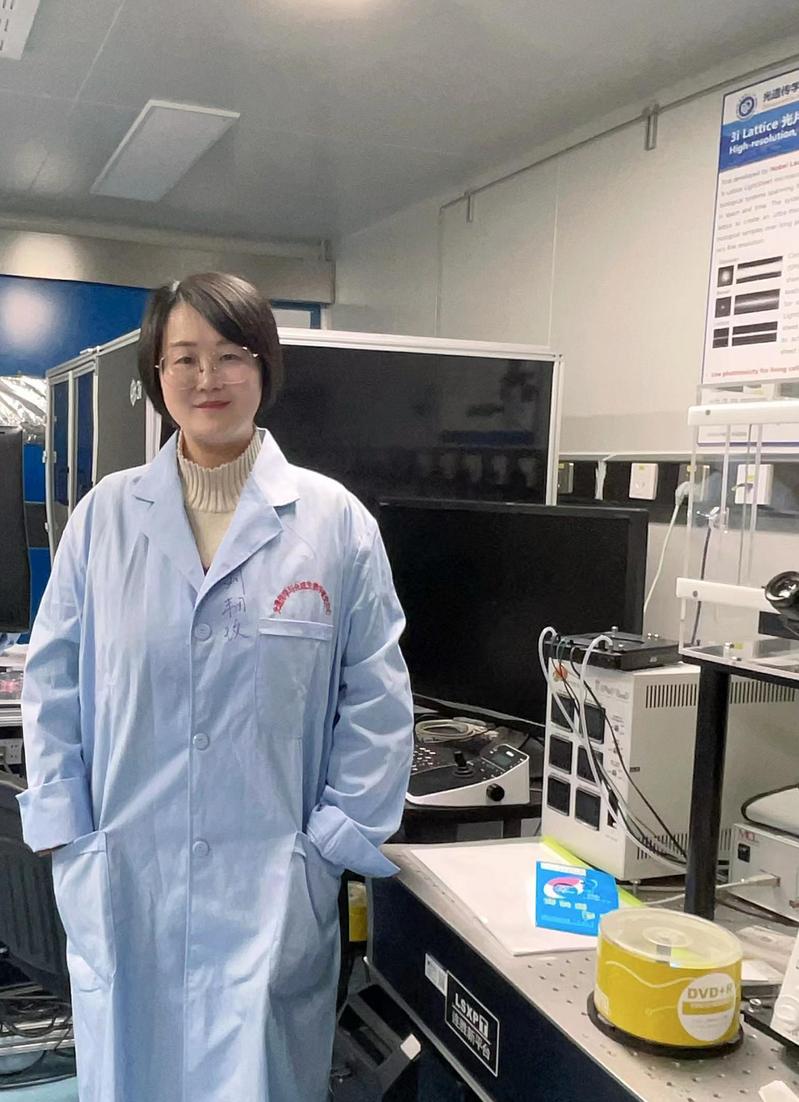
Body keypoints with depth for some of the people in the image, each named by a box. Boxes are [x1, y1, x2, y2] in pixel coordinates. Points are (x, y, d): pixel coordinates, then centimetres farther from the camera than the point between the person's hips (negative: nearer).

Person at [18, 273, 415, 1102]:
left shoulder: (335, 521, -4)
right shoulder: (104, 515, 1)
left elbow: (376, 699, -1)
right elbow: (52, 684, 6)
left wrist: (336, 839, -4)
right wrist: (62, 830, 1)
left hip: (270, 884, -1)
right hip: (119, 878, 2)